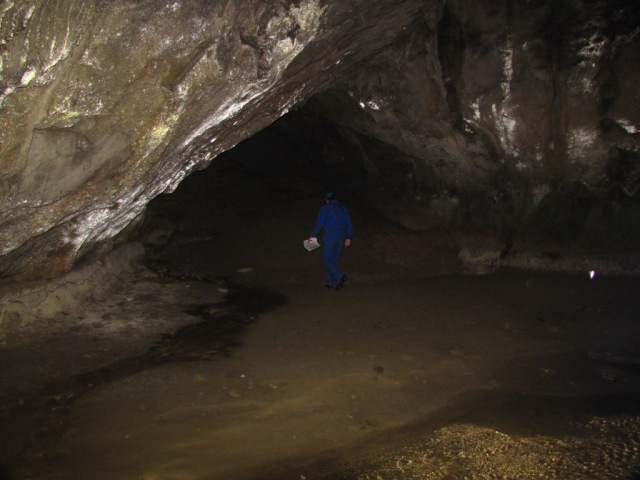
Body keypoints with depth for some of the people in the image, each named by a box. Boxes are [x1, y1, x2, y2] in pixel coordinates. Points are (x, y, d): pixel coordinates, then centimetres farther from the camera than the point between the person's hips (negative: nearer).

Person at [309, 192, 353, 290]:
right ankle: (330, 282, 14)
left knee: (326, 261, -3)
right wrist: (348, 238, 10)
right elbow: (349, 224, 10)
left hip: (329, 236, -6)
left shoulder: (326, 208, -1)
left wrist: (313, 235, 5)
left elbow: (319, 223, -5)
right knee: (334, 260, 14)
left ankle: (339, 276, -23)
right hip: (341, 237, 6)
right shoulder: (343, 208, 16)